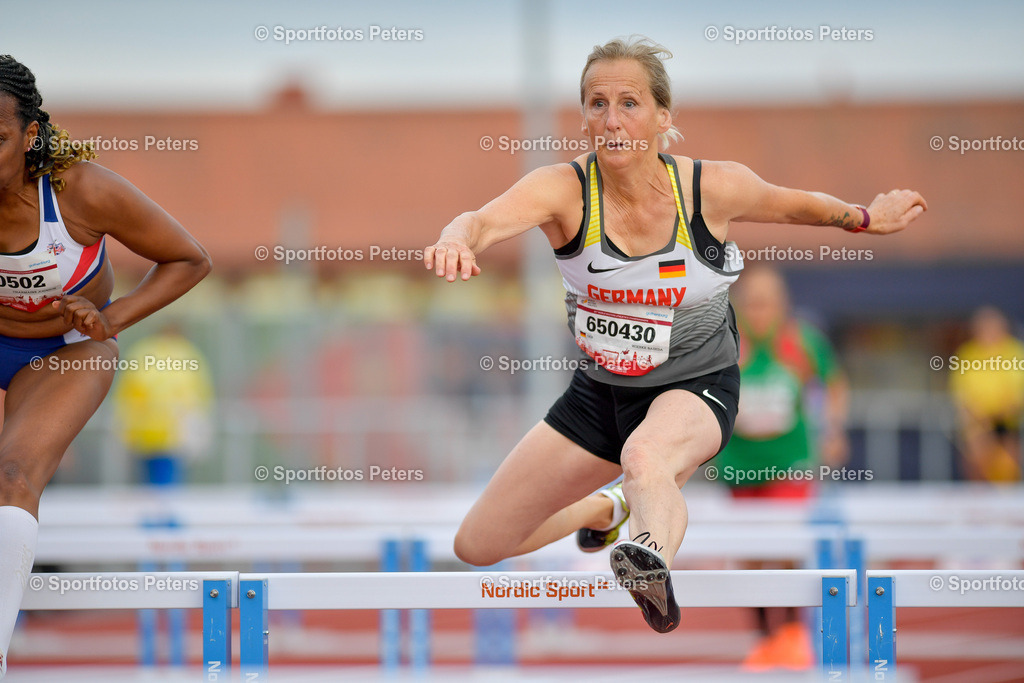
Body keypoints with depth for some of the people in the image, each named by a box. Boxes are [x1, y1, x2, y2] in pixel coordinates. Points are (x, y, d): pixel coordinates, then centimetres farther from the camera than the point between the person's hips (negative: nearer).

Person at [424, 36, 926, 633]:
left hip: (695, 387, -3)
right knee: (475, 548, 11)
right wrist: (459, 238, -64)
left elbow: (796, 205, 5)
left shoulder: (716, 188, -18)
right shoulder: (565, 189, -20)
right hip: (601, 388, 4)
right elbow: (488, 219, -41)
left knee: (645, 454, -41)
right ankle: (607, 508, 38)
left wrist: (870, 218, 15)